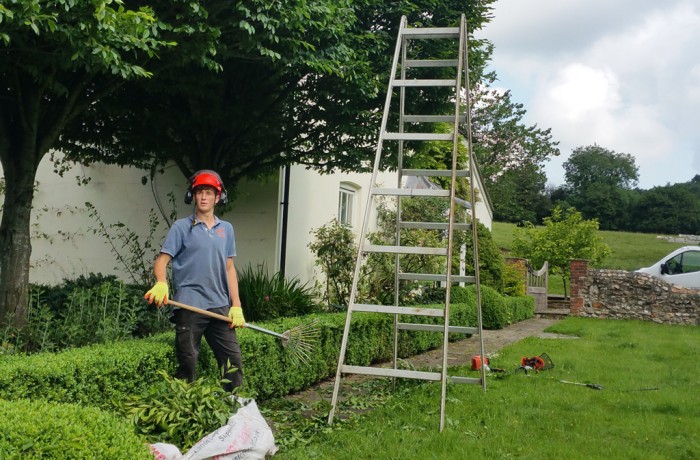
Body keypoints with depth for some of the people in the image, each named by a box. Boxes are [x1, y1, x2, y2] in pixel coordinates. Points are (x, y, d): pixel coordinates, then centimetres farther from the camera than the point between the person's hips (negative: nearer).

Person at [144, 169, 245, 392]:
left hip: (220, 307, 4)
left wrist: (236, 306, 7)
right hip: (189, 306, -4)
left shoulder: (226, 229, 14)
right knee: (187, 363, 0)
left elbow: (229, 268, 15)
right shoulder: (181, 227, 2)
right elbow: (161, 261, -4)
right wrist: (161, 283, -26)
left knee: (233, 360, 1)